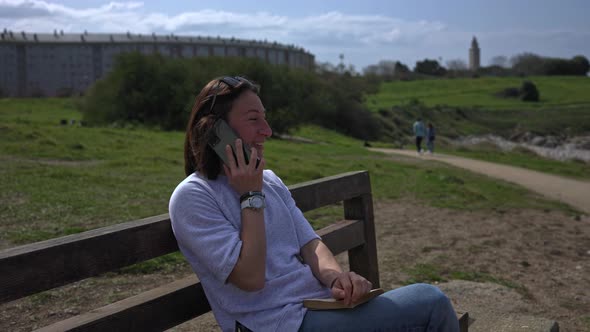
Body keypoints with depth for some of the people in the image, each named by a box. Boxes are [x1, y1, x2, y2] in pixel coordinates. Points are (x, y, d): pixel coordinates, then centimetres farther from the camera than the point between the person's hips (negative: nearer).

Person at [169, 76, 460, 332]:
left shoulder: (269, 180, 14)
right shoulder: (191, 197, -9)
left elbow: (309, 243, 9)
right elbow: (250, 278, -16)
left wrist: (335, 276, -13)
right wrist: (251, 197, -13)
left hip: (319, 300, 7)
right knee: (430, 303, -16)